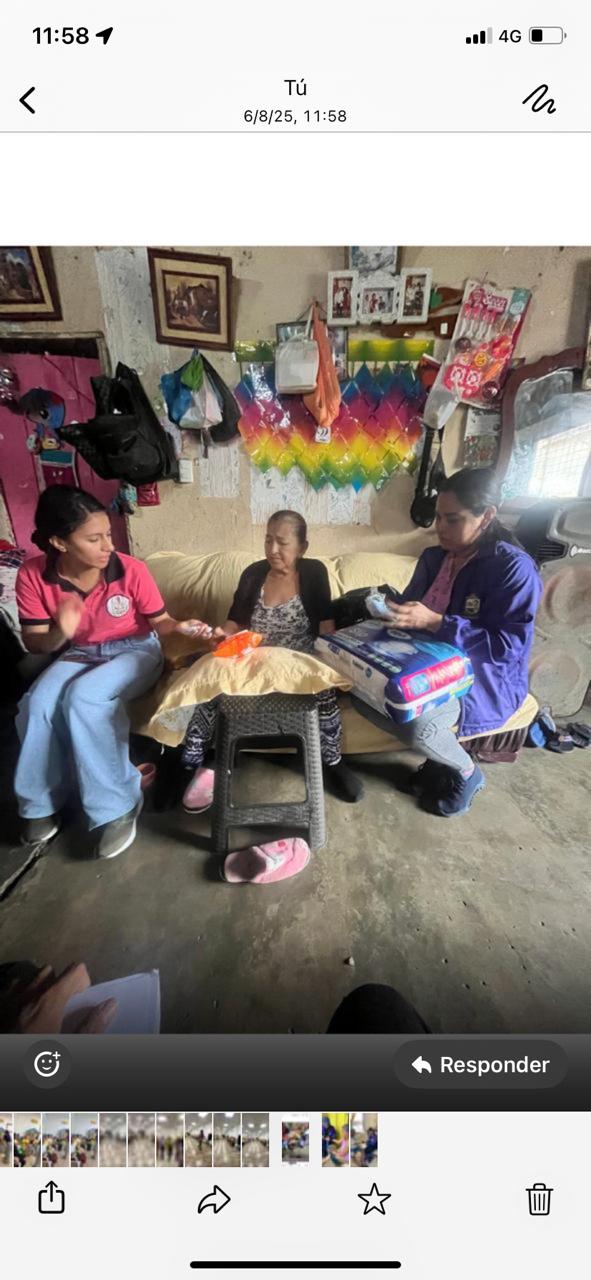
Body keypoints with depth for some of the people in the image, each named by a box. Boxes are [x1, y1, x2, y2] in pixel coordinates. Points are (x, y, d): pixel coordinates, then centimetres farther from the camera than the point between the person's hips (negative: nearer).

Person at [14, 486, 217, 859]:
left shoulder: (131, 570, -19)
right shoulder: (32, 575, -13)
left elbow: (158, 623, -8)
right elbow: (34, 643, -7)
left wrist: (181, 626, -29)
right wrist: (60, 634, -29)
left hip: (136, 650, -3)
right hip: (78, 653, 3)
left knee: (83, 697, -31)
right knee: (37, 704, -24)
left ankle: (117, 805, -16)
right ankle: (41, 802, 1)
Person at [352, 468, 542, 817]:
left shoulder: (514, 567, -17)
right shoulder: (433, 557, 3)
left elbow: (509, 646, -23)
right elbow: (411, 604, 12)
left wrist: (435, 623, -33)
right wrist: (389, 605, -12)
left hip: (487, 678, -7)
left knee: (418, 725, -32)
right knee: (364, 691, -12)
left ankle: (466, 772, 5)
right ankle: (441, 756, 8)